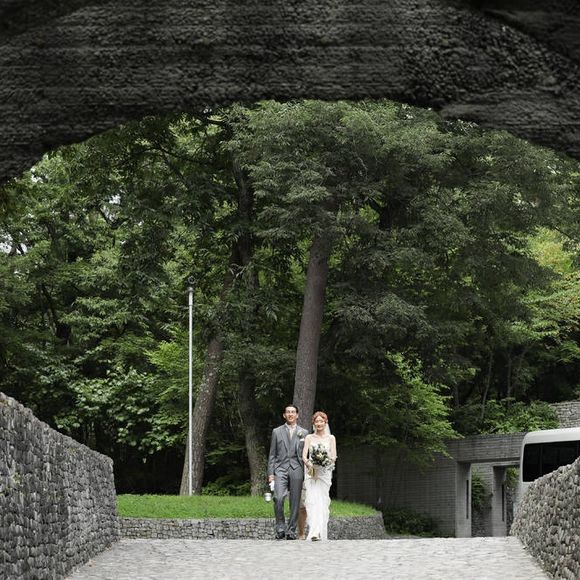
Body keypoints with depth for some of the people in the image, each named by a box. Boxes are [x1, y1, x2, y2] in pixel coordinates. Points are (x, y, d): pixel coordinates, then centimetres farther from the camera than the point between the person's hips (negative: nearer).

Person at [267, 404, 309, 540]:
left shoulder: (304, 433, 12)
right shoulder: (277, 432, 12)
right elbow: (272, 454, 10)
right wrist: (270, 473, 1)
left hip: (297, 470, 1)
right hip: (280, 469, -1)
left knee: (295, 502, 0)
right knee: (278, 498, -18)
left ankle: (291, 530, 8)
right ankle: (280, 528, -7)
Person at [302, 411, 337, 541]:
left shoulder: (331, 438, 10)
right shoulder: (309, 438, 10)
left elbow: (334, 457, 3)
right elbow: (304, 455, 0)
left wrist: (326, 460, -19)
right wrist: (308, 463, -22)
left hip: (325, 473, 0)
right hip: (311, 472, 0)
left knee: (322, 501, -5)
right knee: (312, 500, -11)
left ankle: (320, 532, -2)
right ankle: (314, 532, -17)